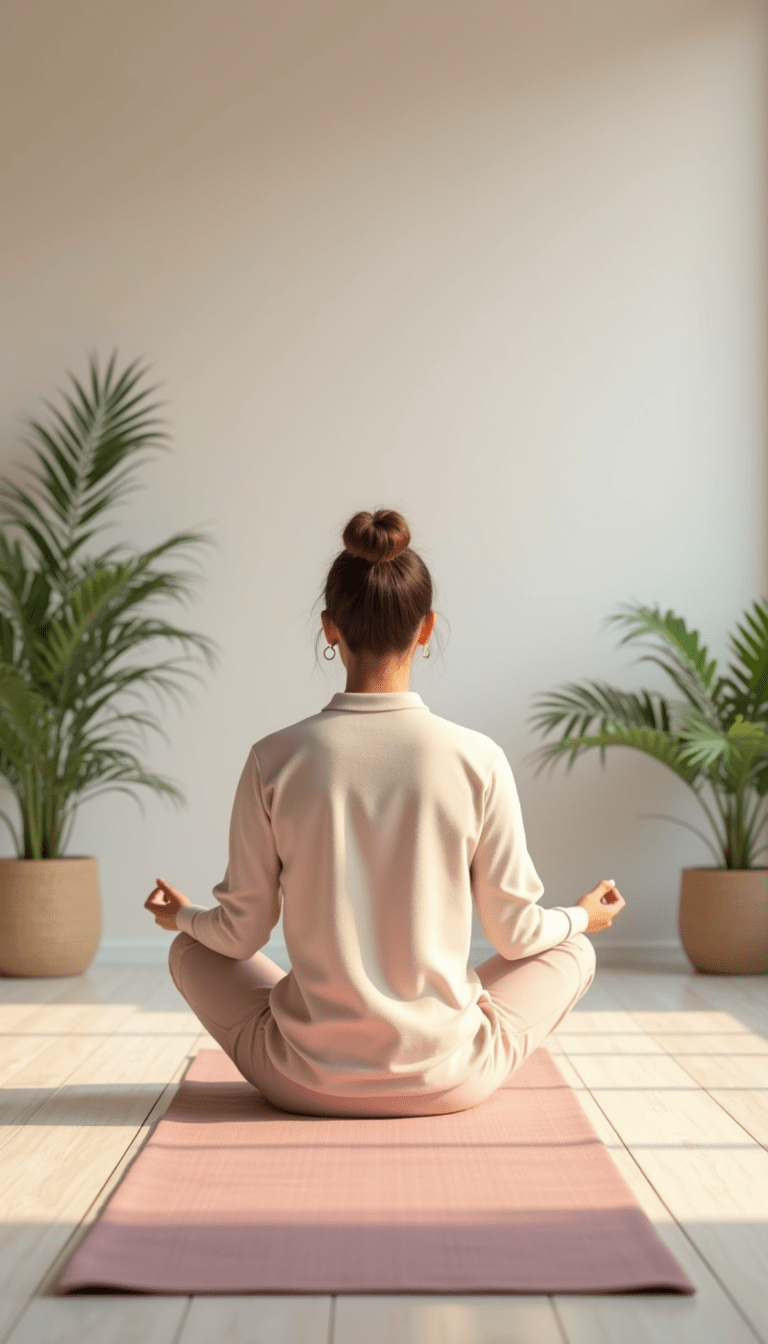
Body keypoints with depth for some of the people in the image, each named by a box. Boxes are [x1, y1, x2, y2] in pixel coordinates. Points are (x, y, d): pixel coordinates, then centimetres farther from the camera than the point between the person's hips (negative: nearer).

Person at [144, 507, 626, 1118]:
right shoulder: (477, 759, -12)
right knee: (573, 952, 25)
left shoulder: (275, 758, -10)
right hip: (445, 1082, 0)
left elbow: (241, 932, -1)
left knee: (190, 949, 28)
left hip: (307, 1081, 1)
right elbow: (516, 932, -2)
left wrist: (183, 915, 22)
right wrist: (582, 916, 21)